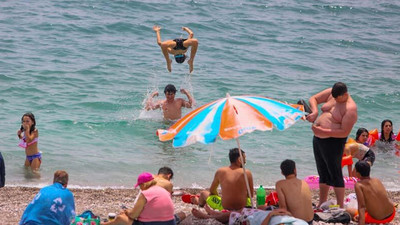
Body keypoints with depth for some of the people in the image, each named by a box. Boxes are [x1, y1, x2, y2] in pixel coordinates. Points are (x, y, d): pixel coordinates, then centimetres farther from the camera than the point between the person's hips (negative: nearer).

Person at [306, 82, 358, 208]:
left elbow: (345, 132, -23)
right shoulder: (331, 93, 3)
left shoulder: (350, 109, -19)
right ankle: (321, 204, 27)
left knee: (335, 175, -3)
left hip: (333, 142, -8)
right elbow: (313, 99, 10)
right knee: (323, 173, 17)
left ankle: (340, 207, 5)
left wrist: (323, 131, -26)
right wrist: (315, 112, -11)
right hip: (318, 140, 8)